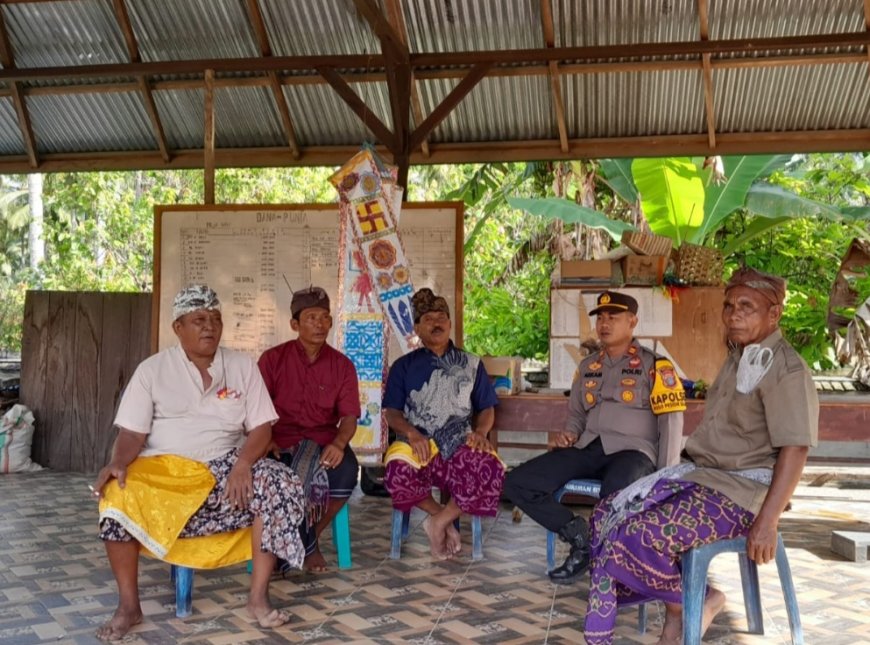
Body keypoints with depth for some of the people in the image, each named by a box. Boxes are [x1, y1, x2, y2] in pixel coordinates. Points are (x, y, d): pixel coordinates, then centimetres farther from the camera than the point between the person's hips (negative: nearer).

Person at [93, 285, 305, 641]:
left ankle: (258, 597, -17)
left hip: (224, 466, 1)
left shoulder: (242, 365, 6)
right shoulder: (152, 369, 3)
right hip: (162, 468, -1)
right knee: (116, 498, -32)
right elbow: (133, 432, -2)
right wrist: (118, 463, -24)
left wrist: (243, 463, -18)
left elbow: (261, 427, 1)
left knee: (282, 484, -26)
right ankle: (128, 605, -12)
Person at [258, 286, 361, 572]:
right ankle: (309, 547, -4)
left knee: (347, 471, -30)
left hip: (324, 441, 1)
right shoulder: (273, 358, 4)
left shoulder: (342, 365, 7)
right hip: (281, 441, -1)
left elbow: (349, 416, 0)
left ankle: (311, 535, -3)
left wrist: (339, 443, -21)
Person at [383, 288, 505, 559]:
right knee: (397, 472, -37)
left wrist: (480, 432, -7)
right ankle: (442, 516, -6)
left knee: (492, 470, -34)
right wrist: (412, 433, -13)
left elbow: (487, 408, 16)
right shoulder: (404, 366, 15)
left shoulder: (471, 364, 18)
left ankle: (440, 521, -9)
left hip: (460, 444, 1)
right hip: (418, 442, -1)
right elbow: (392, 412, 7)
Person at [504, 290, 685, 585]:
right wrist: (569, 433, 6)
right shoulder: (588, 366, 20)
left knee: (616, 490, -43)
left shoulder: (654, 365, 4)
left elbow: (671, 421, -2)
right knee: (517, 482, -14)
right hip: (588, 448, 6)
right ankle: (580, 536, -4)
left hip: (632, 449, -5)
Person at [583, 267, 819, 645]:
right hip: (702, 474, 10)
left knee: (638, 537, -25)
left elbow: (794, 449, -21)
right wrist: (685, 472, 16)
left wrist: (767, 521, -25)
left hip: (741, 490, -10)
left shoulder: (785, 369, -14)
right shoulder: (739, 358, 15)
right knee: (608, 515, 0)